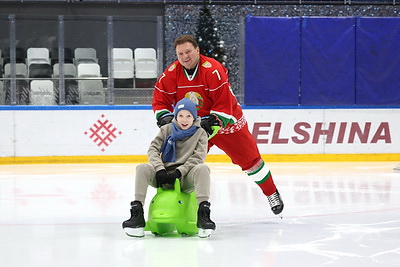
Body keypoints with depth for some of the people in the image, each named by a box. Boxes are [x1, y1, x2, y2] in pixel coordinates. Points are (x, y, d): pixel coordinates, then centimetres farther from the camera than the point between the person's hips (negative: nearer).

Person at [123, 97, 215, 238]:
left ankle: (203, 215, -40)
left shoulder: (200, 133, 6)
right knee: (142, 168, -25)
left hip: (186, 178, -2)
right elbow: (153, 149, 1)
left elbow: (198, 157, -6)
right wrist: (160, 170, -16)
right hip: (164, 175, 2)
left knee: (202, 168, -33)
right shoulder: (167, 129, 11)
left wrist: (178, 172, -18)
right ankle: (137, 215, -31)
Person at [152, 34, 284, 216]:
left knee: (249, 159, 3)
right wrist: (165, 118, -24)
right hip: (192, 125, 3)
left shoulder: (213, 70, -26)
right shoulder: (171, 74, -12)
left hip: (225, 120, -3)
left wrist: (212, 122, -35)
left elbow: (224, 104, -27)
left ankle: (272, 194, 21)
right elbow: (160, 100, -6)